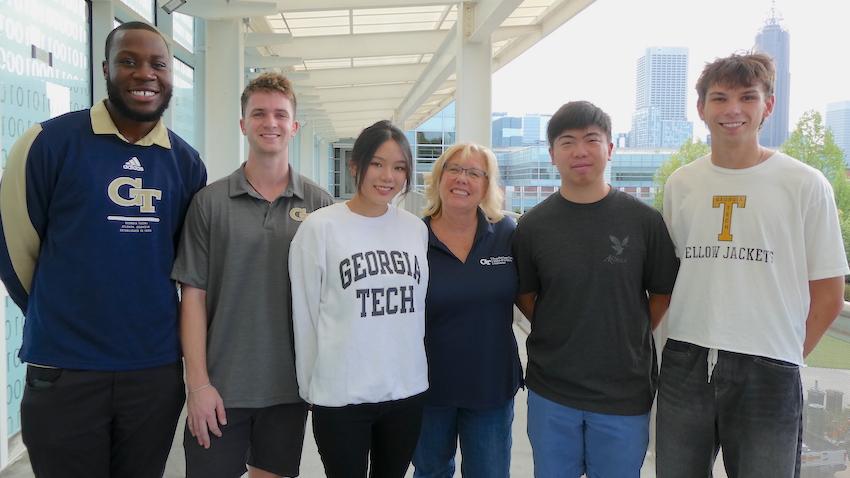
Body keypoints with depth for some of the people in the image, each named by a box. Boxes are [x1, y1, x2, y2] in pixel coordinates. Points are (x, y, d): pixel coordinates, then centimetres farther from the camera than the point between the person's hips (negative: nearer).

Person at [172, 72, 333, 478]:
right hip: (220, 387, -1)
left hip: (289, 386, 1)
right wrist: (198, 383, -7)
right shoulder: (209, 201, -3)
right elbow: (193, 294, -3)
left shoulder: (319, 204, 0)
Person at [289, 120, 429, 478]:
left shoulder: (417, 229, 3)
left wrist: (413, 368, 12)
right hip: (340, 395, -4)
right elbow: (305, 314, -4)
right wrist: (310, 387, 1)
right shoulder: (320, 228, -9)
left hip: (408, 390, 4)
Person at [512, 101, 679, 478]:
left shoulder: (643, 220, -5)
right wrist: (559, 337, 0)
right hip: (551, 393, 1)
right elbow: (525, 297, 6)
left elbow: (662, 294, 4)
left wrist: (629, 338, 1)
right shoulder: (533, 225, -3)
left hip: (625, 393, 0)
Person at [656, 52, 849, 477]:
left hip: (768, 374, -3)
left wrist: (782, 355, 0)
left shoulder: (805, 185, -3)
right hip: (684, 364, 3)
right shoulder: (680, 184, 7)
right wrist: (697, 349, 6)